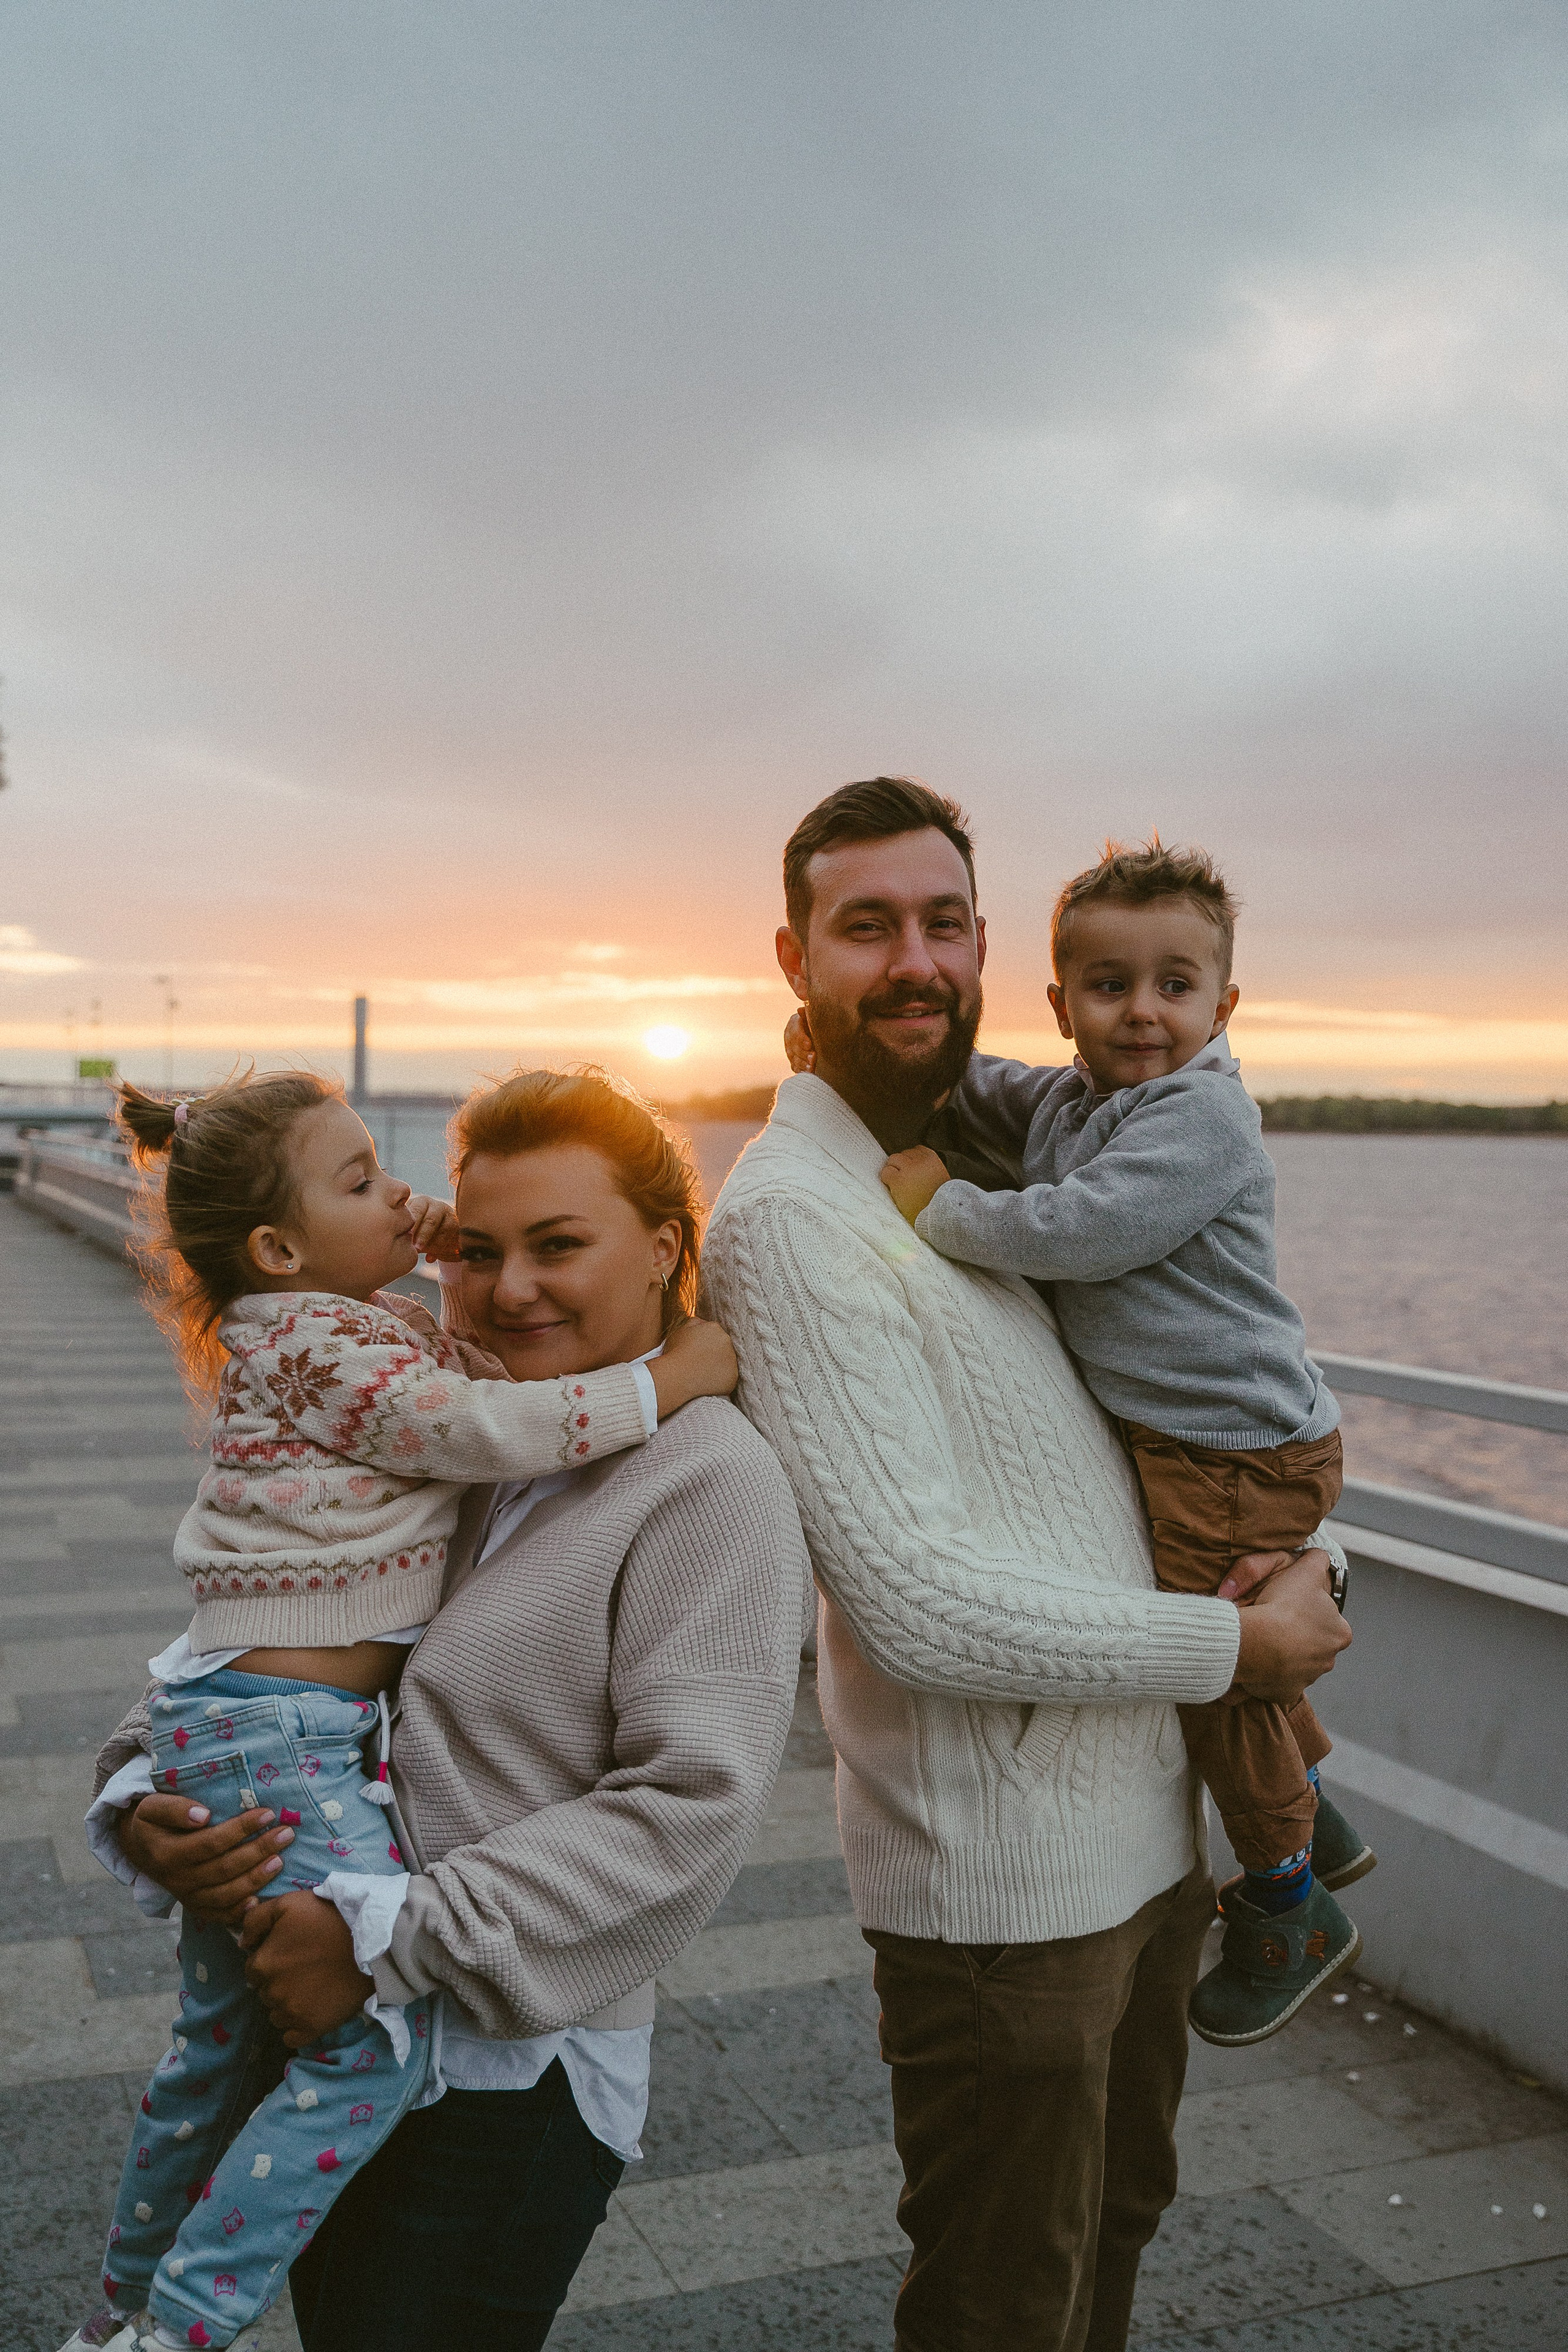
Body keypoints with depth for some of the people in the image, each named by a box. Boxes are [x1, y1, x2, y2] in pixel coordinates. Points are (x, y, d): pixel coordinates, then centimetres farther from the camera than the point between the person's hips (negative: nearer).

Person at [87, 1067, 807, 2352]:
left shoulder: (710, 1482, -16)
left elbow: (690, 1803, -22)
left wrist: (385, 1938, -22)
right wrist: (140, 1795, -8)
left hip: (512, 2077, -6)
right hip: (330, 2025, 6)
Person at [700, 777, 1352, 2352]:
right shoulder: (790, 1214, -20)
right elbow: (920, 1604, -26)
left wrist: (1298, 1556, 3)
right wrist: (1238, 1646, -16)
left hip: (1148, 1828, 9)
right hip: (1004, 1879, -8)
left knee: (1114, 2226, 27)